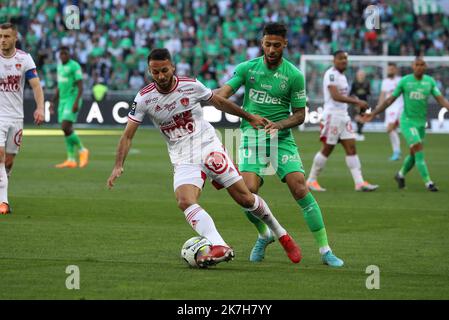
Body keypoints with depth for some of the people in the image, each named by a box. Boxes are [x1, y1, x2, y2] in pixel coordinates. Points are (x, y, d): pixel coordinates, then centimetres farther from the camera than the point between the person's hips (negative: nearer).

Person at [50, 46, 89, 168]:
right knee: (67, 130, 4)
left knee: (65, 127, -17)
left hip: (72, 100, -8)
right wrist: (53, 102, 19)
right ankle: (71, 160, 5)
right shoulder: (60, 66, 15)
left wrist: (76, 102, -24)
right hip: (63, 100, 8)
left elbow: (80, 86, -14)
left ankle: (82, 150, 0)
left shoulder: (74, 66, -10)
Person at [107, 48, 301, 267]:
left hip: (209, 148, 0)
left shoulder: (191, 85, -5)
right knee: (184, 201, -28)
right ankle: (219, 247, -38)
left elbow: (218, 102, 13)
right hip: (183, 160, 1)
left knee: (244, 198, -5)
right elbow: (128, 135, -3)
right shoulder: (144, 99, -5)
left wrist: (249, 117, 22)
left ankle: (280, 234, 17)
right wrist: (118, 166, -15)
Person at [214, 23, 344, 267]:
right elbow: (223, 93, -7)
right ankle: (264, 234, 15)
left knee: (300, 188, -16)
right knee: (249, 191, -18)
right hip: (251, 137, 1)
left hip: (281, 138, -1)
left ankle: (325, 250, -8)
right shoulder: (246, 68, 3)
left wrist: (279, 124, -16)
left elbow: (300, 114, 3)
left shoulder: (294, 75, -1)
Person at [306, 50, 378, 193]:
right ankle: (311, 180, 10)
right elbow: (335, 96, -24)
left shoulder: (342, 76, 16)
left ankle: (359, 182, -5)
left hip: (343, 116, 9)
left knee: (351, 148, 0)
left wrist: (356, 101, 8)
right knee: (327, 149, -2)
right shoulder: (331, 74, -13)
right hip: (332, 115, -9)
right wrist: (357, 101, -26)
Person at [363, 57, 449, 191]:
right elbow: (390, 100, 2)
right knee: (419, 149, -18)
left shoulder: (430, 81, 2)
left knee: (414, 154, 11)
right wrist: (373, 113, 0)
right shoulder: (404, 81, -5)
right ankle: (427, 182, -16)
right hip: (407, 121, -4)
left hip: (421, 122, 4)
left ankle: (401, 175, 37)